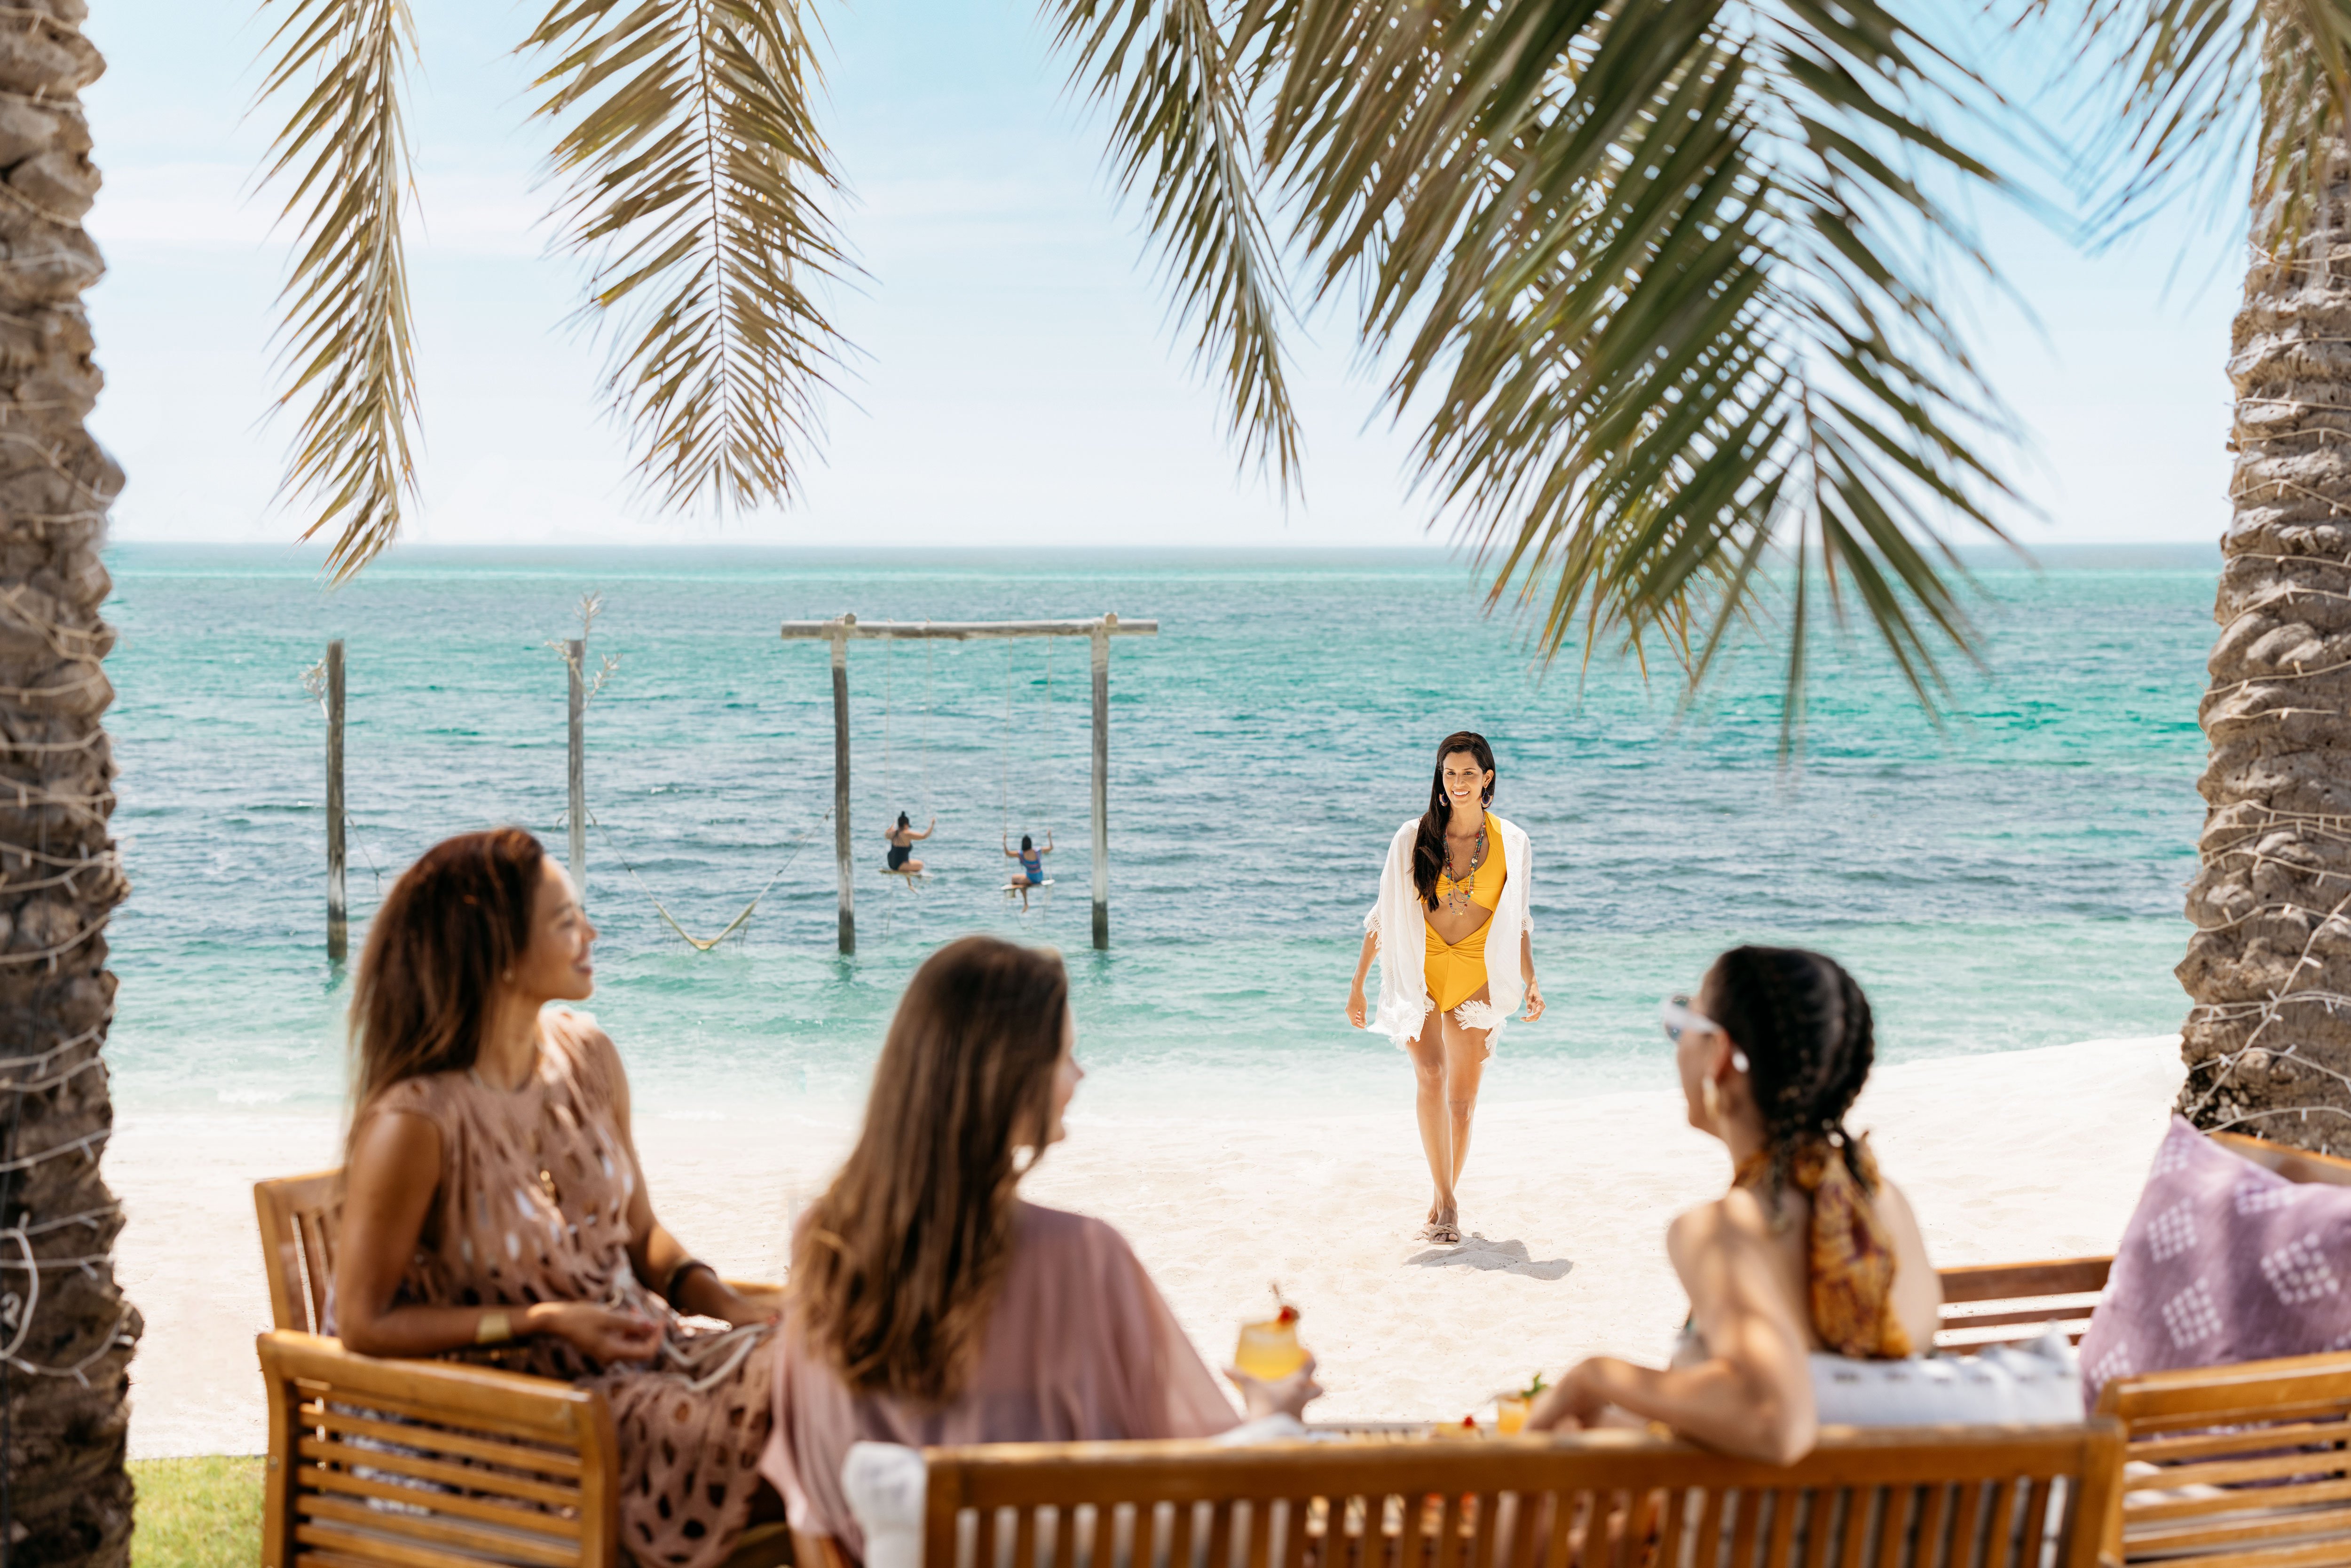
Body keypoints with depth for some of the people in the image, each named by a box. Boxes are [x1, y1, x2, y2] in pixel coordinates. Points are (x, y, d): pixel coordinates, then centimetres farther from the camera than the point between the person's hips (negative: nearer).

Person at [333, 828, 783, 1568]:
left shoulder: (585, 1055, 3)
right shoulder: (414, 1122, -18)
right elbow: (364, 1322, -10)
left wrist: (728, 1304, -5)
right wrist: (544, 1322, -15)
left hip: (641, 1353, 6)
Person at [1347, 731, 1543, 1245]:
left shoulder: (1512, 844, 2)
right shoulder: (1413, 839, -1)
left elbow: (1517, 922, 11)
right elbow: (1384, 915, 5)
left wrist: (1530, 982, 0)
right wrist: (1358, 985, 4)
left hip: (1477, 980, 1)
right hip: (1418, 974, -1)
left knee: (1462, 1101, 3)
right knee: (1431, 1074, -21)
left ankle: (1442, 1204, 19)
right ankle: (1447, 1203, -18)